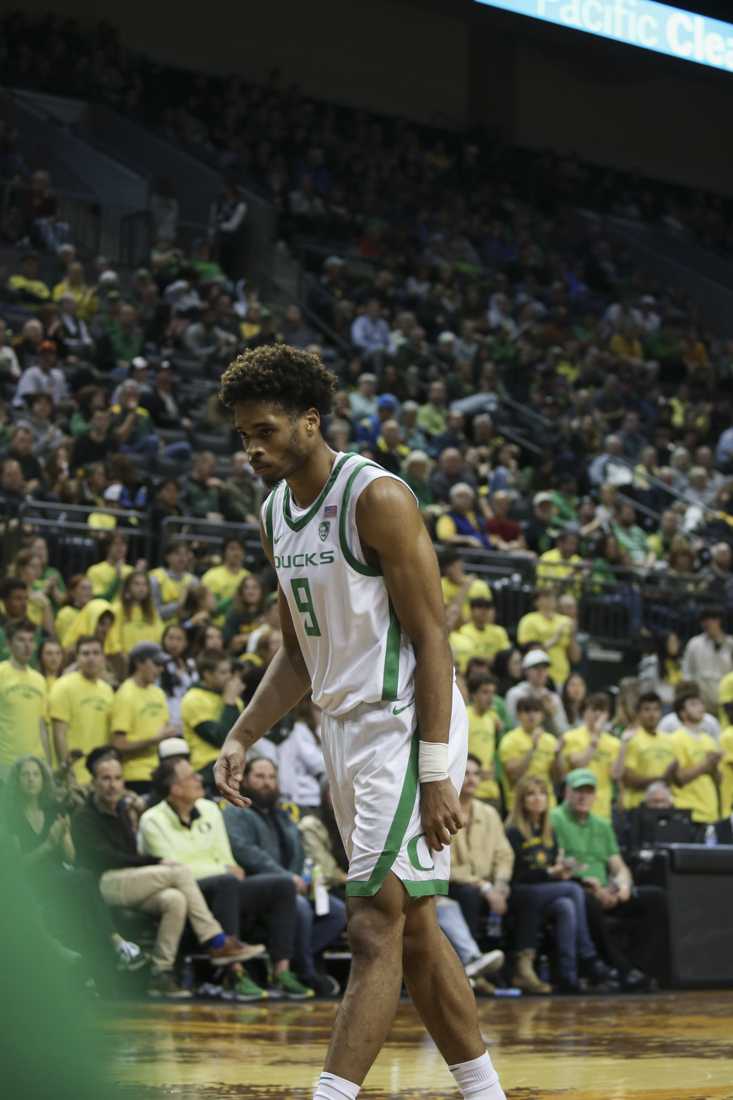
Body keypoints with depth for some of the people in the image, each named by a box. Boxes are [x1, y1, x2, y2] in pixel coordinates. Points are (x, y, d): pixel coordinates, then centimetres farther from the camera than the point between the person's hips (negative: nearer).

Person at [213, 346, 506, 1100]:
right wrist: (241, 739, 5)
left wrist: (434, 775, -21)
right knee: (413, 932, 13)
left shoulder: (377, 499, -15)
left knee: (375, 931, -12)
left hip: (404, 728, -9)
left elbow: (431, 640, -17)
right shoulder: (275, 515, 11)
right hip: (344, 731, 9)